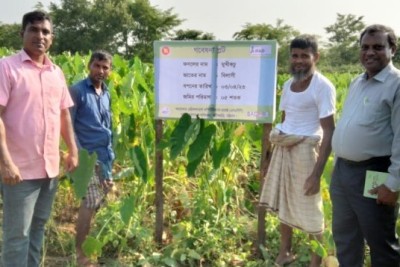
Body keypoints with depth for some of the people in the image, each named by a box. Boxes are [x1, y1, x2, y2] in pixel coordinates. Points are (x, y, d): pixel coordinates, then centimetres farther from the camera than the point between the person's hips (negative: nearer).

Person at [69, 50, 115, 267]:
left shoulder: (106, 94, 14)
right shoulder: (77, 91, -7)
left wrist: (111, 152, 16)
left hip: (105, 156, 7)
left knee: (103, 202, 11)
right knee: (90, 204, -9)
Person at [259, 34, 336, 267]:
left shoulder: (322, 86, -11)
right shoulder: (288, 84, 10)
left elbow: (329, 132, -15)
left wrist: (317, 173, -20)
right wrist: (274, 152, 13)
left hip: (305, 151, -7)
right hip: (283, 150, 7)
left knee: (310, 213, 1)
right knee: (283, 206, 18)